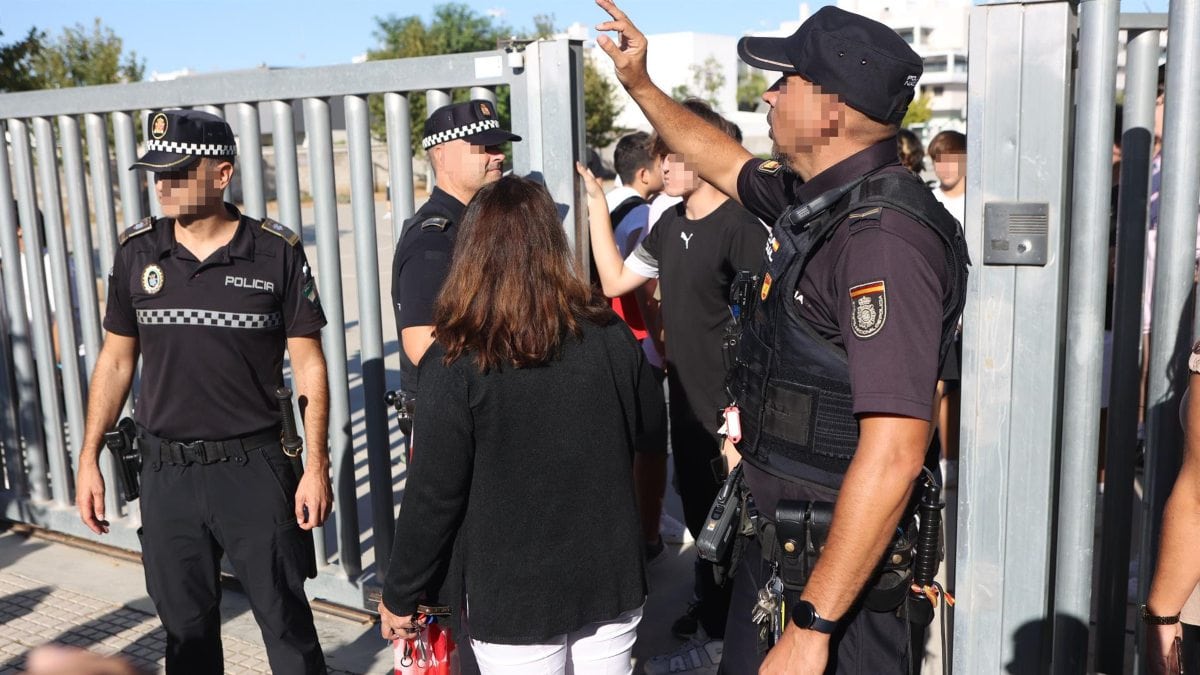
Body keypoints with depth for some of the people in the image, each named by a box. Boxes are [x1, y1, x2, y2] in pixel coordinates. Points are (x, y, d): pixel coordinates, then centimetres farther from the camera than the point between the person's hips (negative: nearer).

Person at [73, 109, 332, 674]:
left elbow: (308, 364, -5)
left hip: (254, 467, -3)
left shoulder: (278, 252, -7)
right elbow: (115, 360, 9)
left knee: (285, 617, 7)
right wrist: (88, 459, 7)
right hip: (166, 473, 3)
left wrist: (316, 465, -9)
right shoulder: (137, 251, 2)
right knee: (185, 626, 16)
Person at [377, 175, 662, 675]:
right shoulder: (611, 336, -8)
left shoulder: (456, 363, -18)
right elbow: (649, 425, 8)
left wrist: (400, 596, 0)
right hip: (610, 579, 3)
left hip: (513, 596, -3)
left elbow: (433, 495, -13)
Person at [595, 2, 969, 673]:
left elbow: (893, 456, -30)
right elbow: (729, 163, 25)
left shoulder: (884, 235, -26)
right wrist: (640, 85, 26)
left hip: (841, 562, -9)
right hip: (775, 538, 9)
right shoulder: (814, 198, 2)